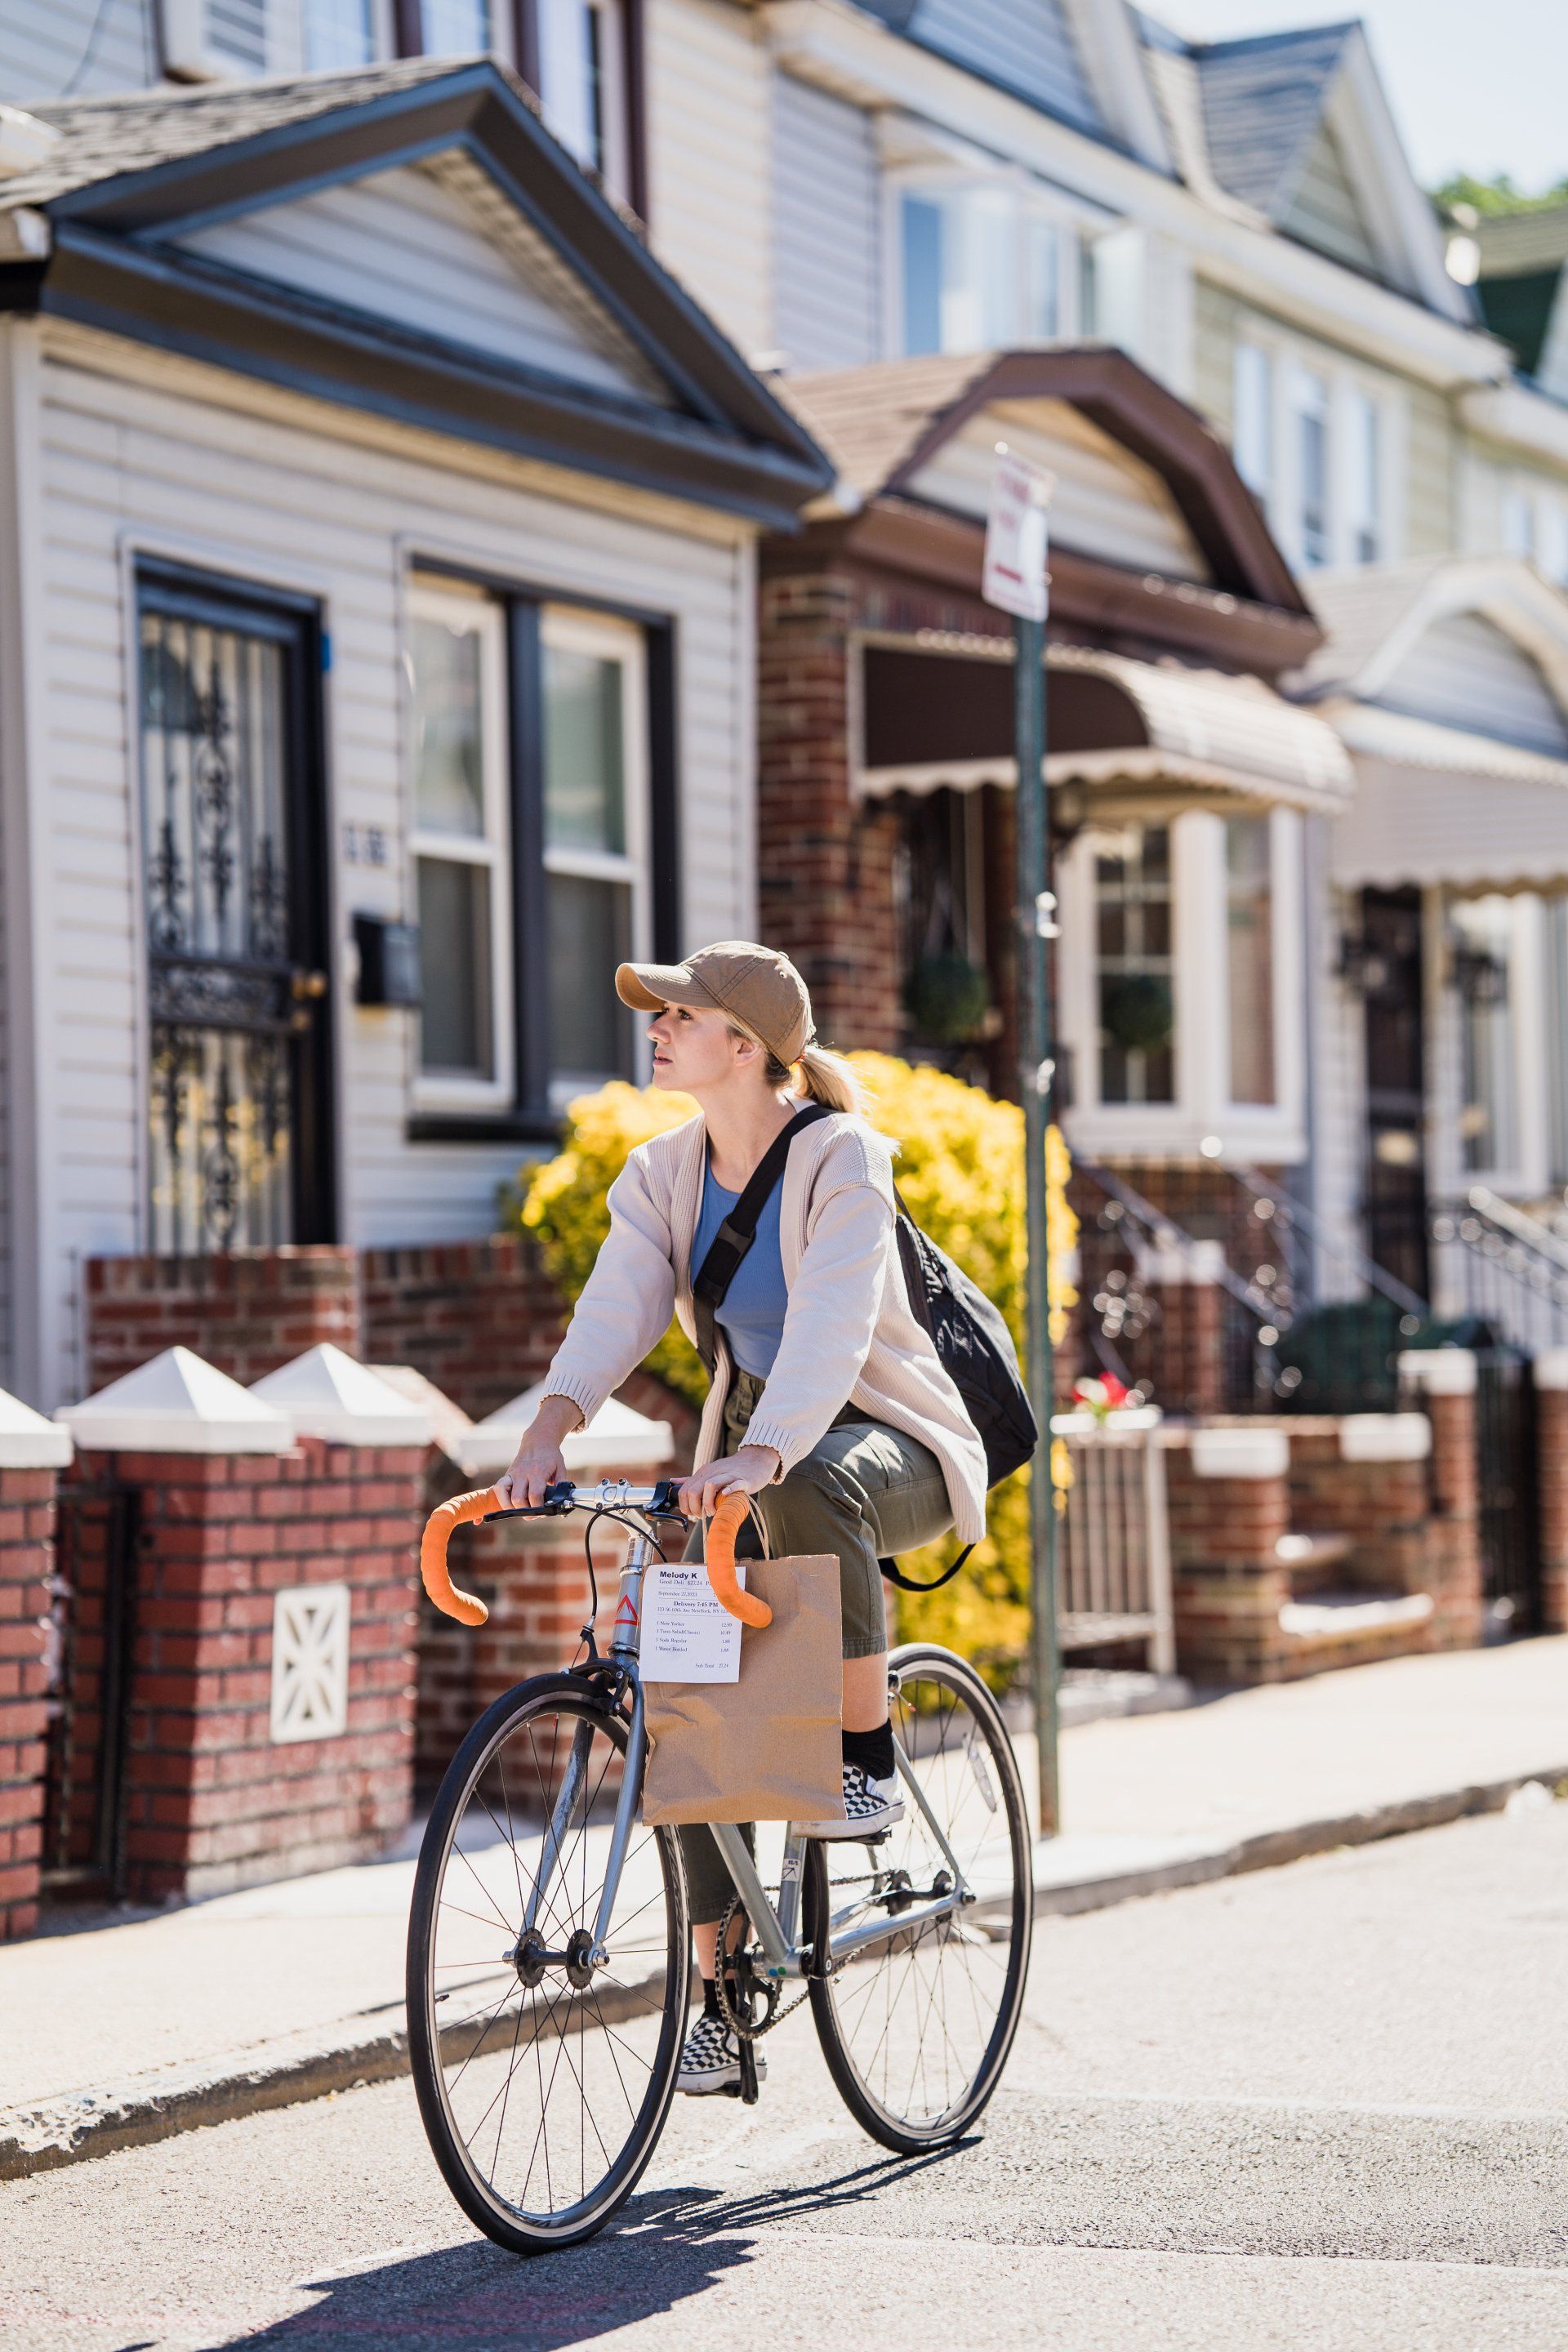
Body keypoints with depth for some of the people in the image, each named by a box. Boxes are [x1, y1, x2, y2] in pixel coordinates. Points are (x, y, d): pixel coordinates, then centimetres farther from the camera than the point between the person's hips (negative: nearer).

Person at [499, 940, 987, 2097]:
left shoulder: (842, 1160, -18)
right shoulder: (663, 1175, 0)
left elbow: (832, 1323, -33)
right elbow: (617, 1309, -15)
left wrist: (763, 1454, -50)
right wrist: (550, 1431, -34)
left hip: (891, 1447, -6)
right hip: (749, 1455, 6)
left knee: (809, 1488, -41)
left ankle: (870, 1761, -20)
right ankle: (718, 2007, 1)